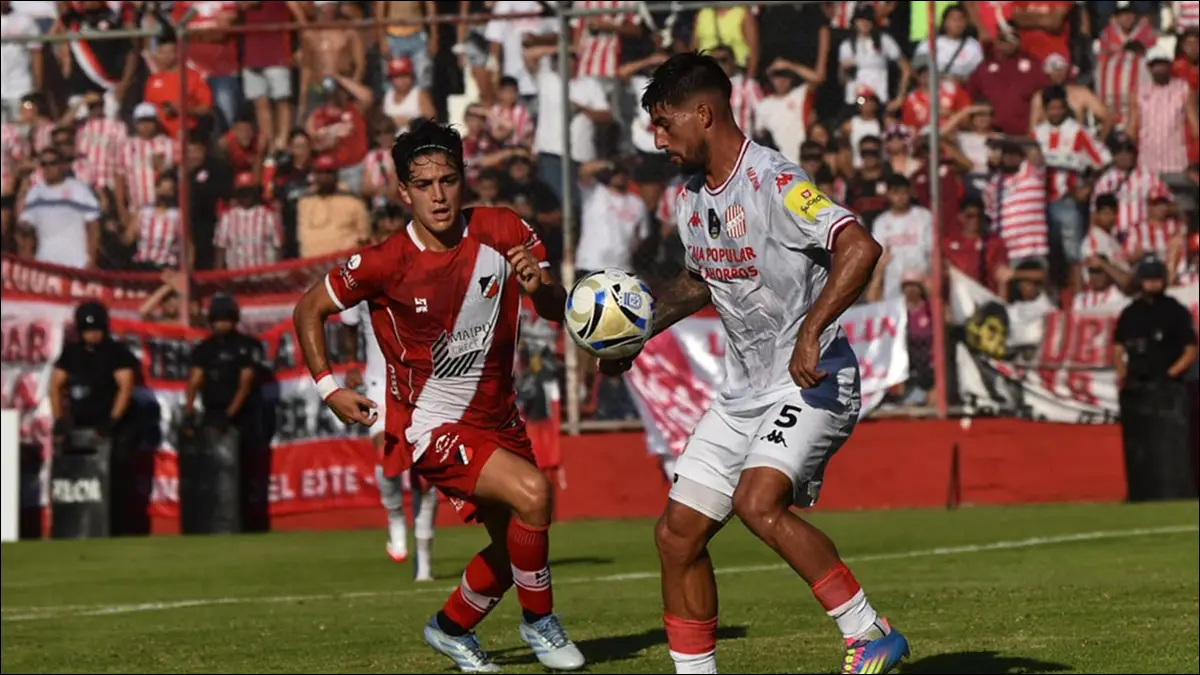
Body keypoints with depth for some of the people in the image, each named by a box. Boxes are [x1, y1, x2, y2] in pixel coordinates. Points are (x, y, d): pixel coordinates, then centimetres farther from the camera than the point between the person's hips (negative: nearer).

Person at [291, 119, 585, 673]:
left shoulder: (502, 233, -10)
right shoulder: (385, 264, -19)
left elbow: (558, 310, -1)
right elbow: (309, 310, -5)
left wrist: (539, 286, -24)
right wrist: (328, 387, -13)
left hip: (497, 416, 6)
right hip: (430, 426, -6)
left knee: (515, 544, 16)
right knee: (531, 492, -26)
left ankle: (451, 628, 43)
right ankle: (540, 623, -5)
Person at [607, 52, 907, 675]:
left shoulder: (773, 184, -18)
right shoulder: (689, 201, 10)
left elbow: (859, 248, -30)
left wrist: (811, 332, -36)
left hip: (811, 381, -9)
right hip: (743, 391, 9)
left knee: (758, 503, -30)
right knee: (677, 532, 4)